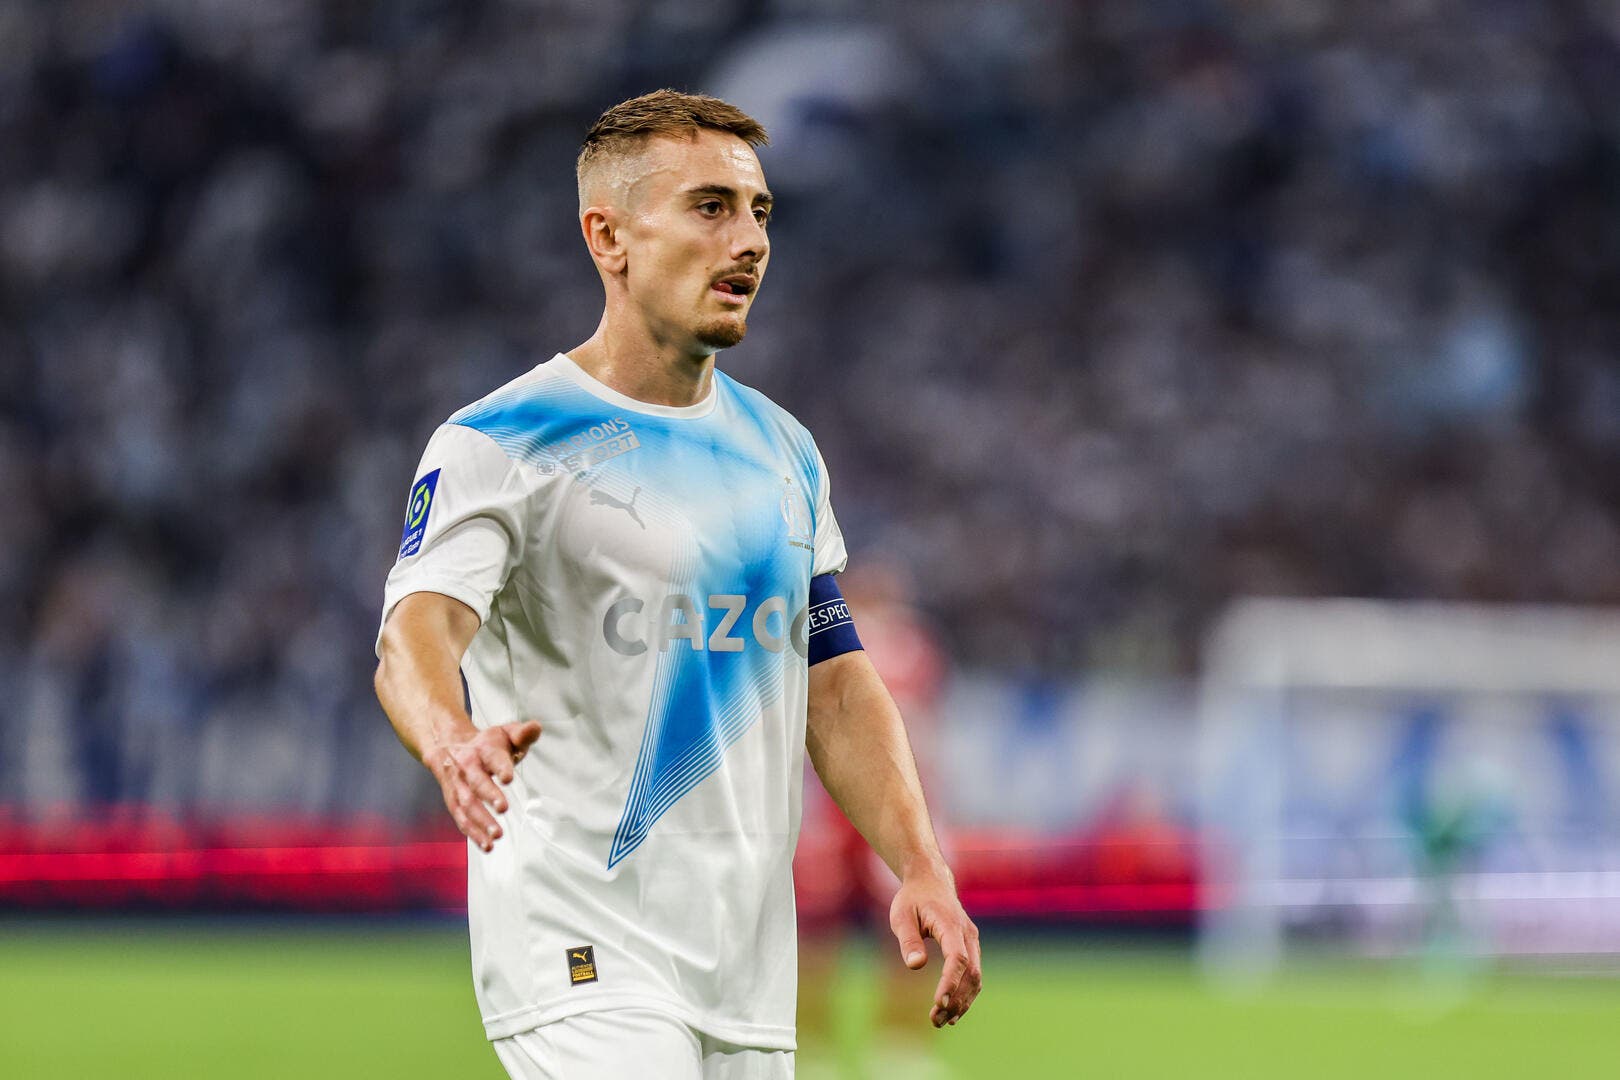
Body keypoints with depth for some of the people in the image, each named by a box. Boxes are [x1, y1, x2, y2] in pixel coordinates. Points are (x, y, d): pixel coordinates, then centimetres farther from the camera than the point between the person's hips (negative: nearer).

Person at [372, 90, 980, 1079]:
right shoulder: (499, 443, -7)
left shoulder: (784, 451, 15)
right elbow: (415, 632, -23)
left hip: (752, 966, 7)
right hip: (581, 956, -7)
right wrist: (453, 743, -46)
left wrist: (922, 869, 1)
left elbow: (837, 685, 17)